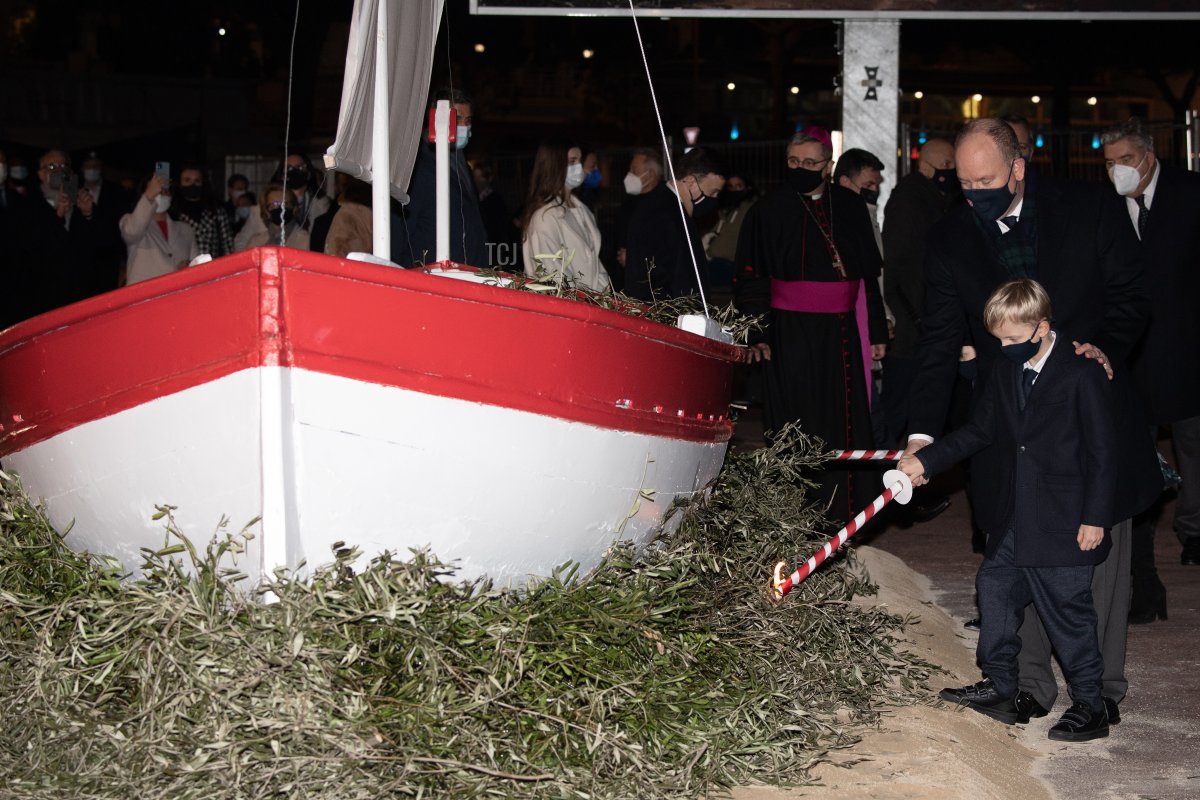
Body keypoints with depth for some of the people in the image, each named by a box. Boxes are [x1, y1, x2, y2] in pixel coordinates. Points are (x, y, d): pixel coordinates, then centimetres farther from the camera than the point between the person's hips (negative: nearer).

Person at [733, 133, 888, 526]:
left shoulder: (849, 206, 10)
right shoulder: (768, 210, 3)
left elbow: (869, 272, 14)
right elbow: (750, 276, 1)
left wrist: (876, 330, 11)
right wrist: (755, 332, -9)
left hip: (842, 331, 3)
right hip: (790, 333, -2)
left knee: (847, 420, 2)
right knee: (796, 424, -1)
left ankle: (845, 512, 11)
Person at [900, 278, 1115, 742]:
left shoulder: (1081, 377, -14)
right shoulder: (1005, 373, 6)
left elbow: (1103, 452, -12)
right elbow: (978, 432, 12)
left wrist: (1096, 518, -13)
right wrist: (926, 461, 3)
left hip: (1064, 525, -8)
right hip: (1012, 521, 8)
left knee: (1067, 611, 0)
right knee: (996, 592, 15)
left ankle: (1089, 707, 14)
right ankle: (1001, 691, 29)